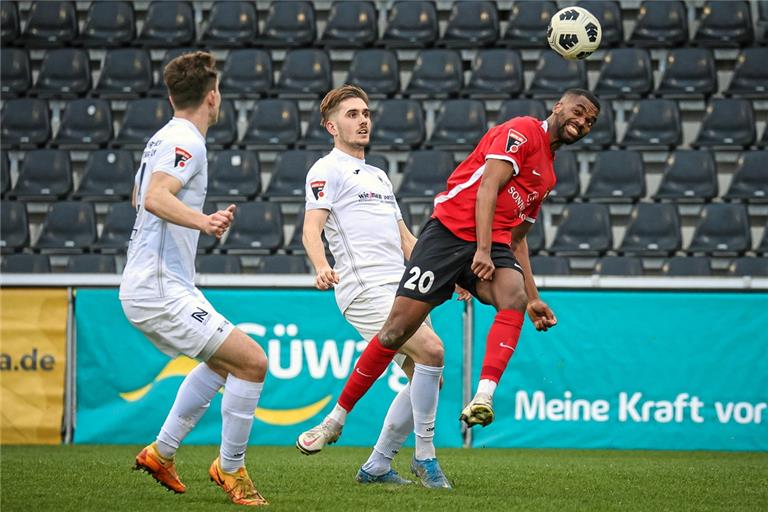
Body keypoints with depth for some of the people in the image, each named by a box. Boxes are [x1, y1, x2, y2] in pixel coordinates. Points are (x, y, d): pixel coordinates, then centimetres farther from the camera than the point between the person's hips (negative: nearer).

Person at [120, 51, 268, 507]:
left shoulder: (165, 139, 15)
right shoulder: (186, 142, -14)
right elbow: (155, 197, -32)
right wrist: (202, 222, -47)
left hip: (152, 285, 11)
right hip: (161, 291, -11)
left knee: (224, 360, 26)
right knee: (252, 361, -14)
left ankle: (162, 452, 26)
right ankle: (231, 469, -2)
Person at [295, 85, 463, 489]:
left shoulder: (378, 175, 26)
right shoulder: (327, 170, 0)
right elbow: (311, 227, -13)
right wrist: (321, 266, -33)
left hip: (399, 286, 9)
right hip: (365, 287, -9)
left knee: (426, 377, 3)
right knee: (430, 350, -24)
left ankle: (377, 466, 11)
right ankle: (424, 456, -14)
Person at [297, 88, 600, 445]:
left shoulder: (548, 174, 24)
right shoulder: (523, 131, -1)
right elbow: (487, 188, -12)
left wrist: (533, 298, 23)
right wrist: (482, 251, -21)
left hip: (493, 243, 7)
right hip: (450, 231, -7)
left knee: (515, 299, -29)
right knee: (398, 328, -8)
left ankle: (483, 396, -41)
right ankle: (337, 417, 5)